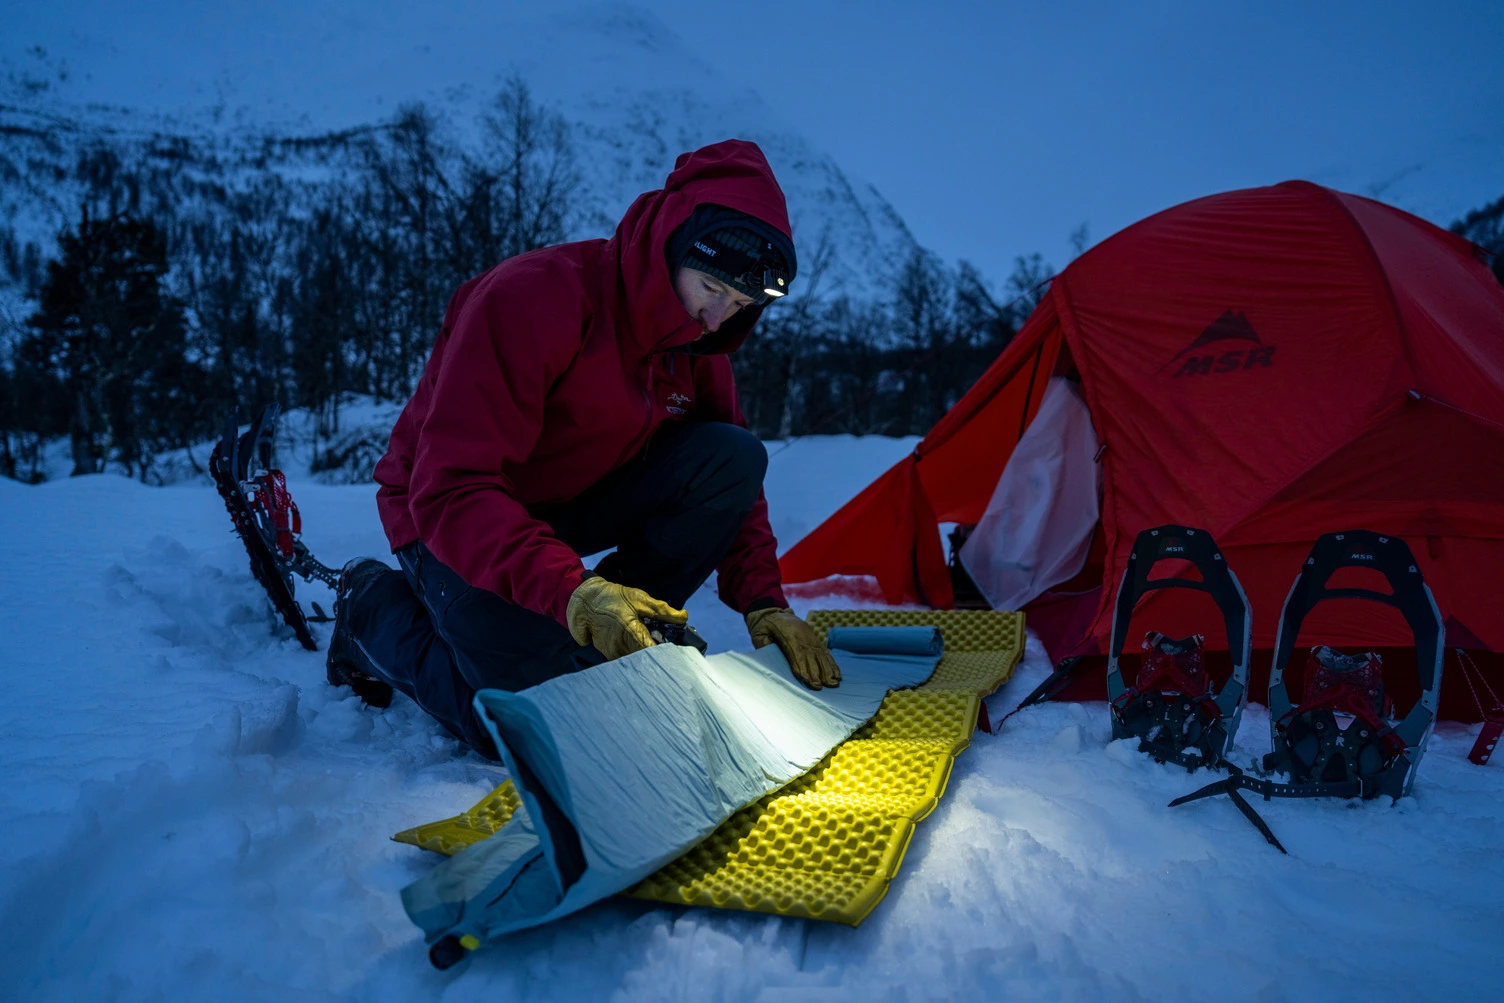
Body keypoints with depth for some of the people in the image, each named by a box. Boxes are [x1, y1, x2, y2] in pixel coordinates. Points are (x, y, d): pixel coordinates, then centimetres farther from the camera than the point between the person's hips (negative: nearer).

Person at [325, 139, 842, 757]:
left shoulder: (696, 340, -7)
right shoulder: (530, 299, -29)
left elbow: (729, 481, -1)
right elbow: (452, 489, -35)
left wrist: (763, 602, -16)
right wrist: (572, 590, -48)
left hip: (577, 504, 6)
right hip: (453, 520, -5)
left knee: (734, 455, -17)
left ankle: (619, 646, -5)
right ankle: (377, 610, 6)